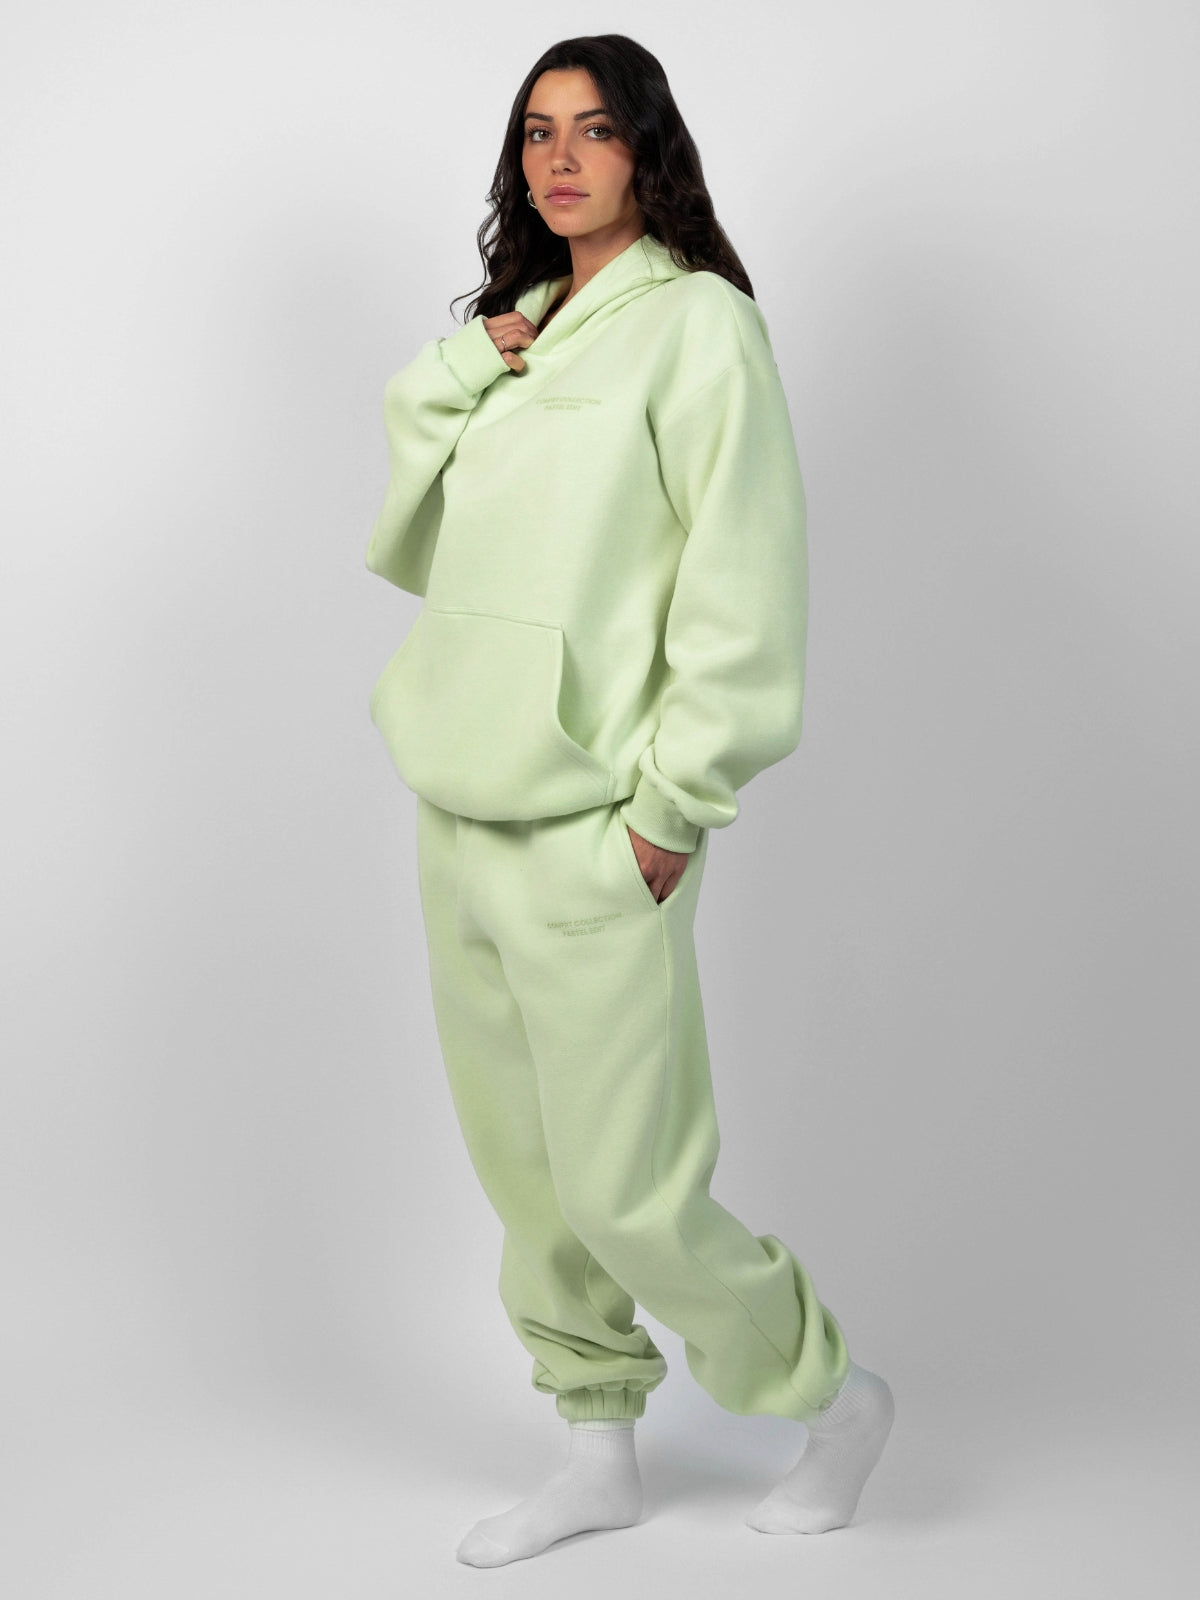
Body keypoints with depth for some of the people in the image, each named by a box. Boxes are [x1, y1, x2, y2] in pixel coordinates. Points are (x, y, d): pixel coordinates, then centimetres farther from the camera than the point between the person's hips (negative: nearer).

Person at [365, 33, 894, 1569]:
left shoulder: (696, 322, -8)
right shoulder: (512, 327, 15)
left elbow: (742, 589, -13)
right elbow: (409, 545, 12)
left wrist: (671, 809, -15)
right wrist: (458, 377, -2)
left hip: (592, 836, -7)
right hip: (459, 813, 7)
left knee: (625, 1195, -4)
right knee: (521, 1169, 13)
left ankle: (833, 1395, 20)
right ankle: (599, 1452, 29)